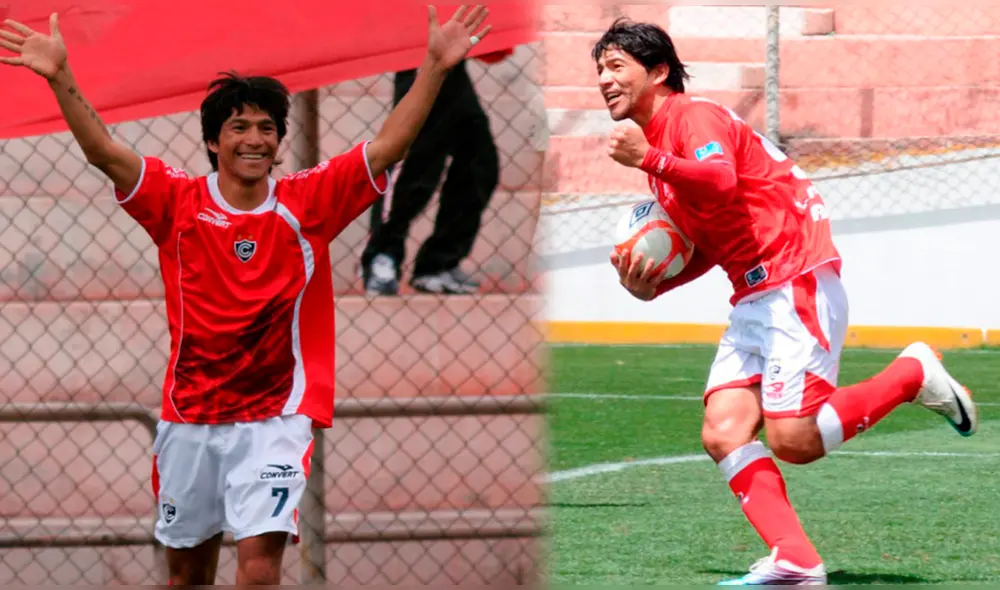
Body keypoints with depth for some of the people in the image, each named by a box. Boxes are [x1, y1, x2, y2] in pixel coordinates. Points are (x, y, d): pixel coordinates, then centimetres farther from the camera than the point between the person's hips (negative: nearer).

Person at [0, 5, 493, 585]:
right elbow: (103, 151, -11)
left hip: (273, 418, -2)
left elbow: (387, 147, -8)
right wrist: (60, 77, -24)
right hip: (188, 420, 2)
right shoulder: (179, 202, -1)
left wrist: (435, 68, -18)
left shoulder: (306, 203, -2)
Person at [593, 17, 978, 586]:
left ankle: (916, 375, 4)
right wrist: (653, 284, 10)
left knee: (792, 441, -15)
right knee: (723, 432, -7)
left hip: (797, 281, -10)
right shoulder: (658, 143, 20)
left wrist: (647, 159, -32)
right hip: (754, 299, 10)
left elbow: (721, 182, -30)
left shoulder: (693, 116, -9)